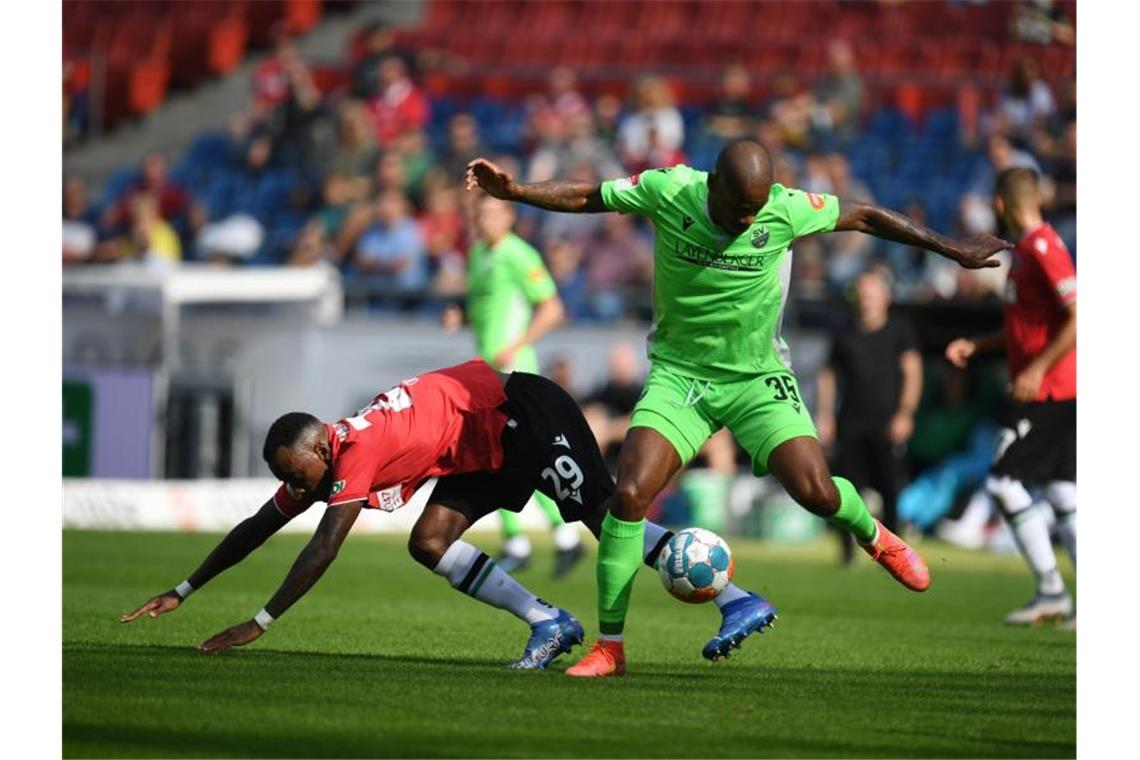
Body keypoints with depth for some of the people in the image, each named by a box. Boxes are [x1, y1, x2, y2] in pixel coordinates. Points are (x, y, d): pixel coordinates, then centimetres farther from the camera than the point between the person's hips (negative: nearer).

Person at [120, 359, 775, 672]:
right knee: (430, 543, -3)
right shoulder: (313, 462, 1)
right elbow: (255, 530, 10)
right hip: (488, 451, 9)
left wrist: (260, 623, -29)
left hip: (524, 415, -9)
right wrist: (183, 593, 10)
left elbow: (324, 550, -31)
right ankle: (549, 624, -5)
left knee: (609, 519, -14)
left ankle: (737, 598, -12)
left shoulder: (357, 451, -26)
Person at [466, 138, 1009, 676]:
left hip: (757, 378, 0)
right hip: (678, 374, 0)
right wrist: (512, 191, -11)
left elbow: (862, 217, 0)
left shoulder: (787, 210, -15)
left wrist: (953, 250, 7)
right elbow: (586, 198, 0)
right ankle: (609, 648, -5)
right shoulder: (667, 192, -15)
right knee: (629, 495, -18)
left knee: (817, 493, -18)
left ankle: (873, 537, 22)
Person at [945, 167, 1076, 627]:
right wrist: (978, 346, 18)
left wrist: (1038, 368, -25)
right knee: (1062, 494, 8)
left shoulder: (1043, 248, -15)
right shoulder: (1026, 249, 15)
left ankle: (1051, 591, -7)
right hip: (1055, 394, 10)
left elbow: (1077, 317, -22)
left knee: (1003, 482, -9)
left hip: (1048, 392, -10)